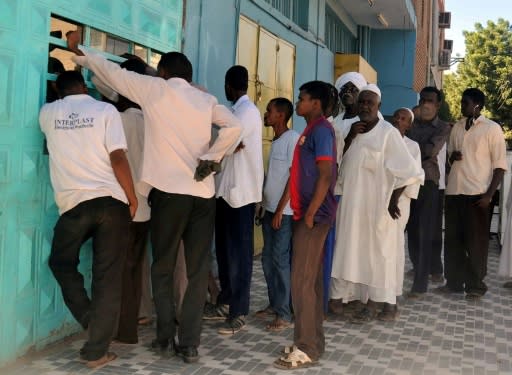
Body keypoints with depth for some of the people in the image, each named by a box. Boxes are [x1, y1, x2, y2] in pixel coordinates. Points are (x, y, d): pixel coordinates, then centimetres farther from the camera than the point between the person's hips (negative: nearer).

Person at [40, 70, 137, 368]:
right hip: (111, 201, -1)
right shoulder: (105, 110, 3)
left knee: (61, 263, 25)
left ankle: (89, 319, 13)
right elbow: (117, 158, -7)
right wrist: (132, 199, 1)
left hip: (73, 202, 1)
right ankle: (96, 351, 10)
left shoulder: (48, 113, 11)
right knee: (108, 277, 5)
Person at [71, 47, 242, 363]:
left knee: (163, 268, 12)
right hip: (204, 194, 3)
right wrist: (210, 159, -1)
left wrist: (79, 55, 28)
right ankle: (189, 344, 5)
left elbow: (111, 71, 13)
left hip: (169, 192, -2)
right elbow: (233, 127, -3)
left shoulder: (155, 89, 5)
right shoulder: (206, 99, 12)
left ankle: (166, 336, 10)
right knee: (198, 271, 6)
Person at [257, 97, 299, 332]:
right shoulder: (275, 141, 14)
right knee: (267, 258, 11)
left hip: (284, 211, -8)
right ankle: (274, 304, 23)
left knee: (280, 260, -6)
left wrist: (280, 209, -17)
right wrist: (264, 206, 16)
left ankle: (284, 314, 1)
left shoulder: (293, 138, -11)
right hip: (270, 208, 8)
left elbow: (294, 176, -15)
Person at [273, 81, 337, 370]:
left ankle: (307, 349, 0)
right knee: (311, 280, 12)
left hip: (315, 215, -10)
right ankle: (313, 342, 21)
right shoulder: (313, 130, 18)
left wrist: (310, 213, -20)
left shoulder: (321, 129, -12)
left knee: (303, 282, -7)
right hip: (309, 213, 10)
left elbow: (326, 175, -20)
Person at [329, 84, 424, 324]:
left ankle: (373, 304, 11)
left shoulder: (388, 133, -10)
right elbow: (339, 163, 7)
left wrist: (393, 200, -11)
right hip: (351, 203, 6)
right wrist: (349, 138, -5)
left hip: (376, 204, -6)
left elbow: (407, 169, -11)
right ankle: (354, 295, 24)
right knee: (354, 250, 12)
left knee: (375, 252, 2)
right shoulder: (353, 130, 9)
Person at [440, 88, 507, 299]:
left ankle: (476, 285, 12)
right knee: (453, 239, 8)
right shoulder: (457, 127, 13)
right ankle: (454, 281, 19)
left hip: (477, 193, -5)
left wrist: (489, 194, -13)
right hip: (454, 191, 5)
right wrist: (452, 156, -1)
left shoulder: (492, 128, -3)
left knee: (476, 241, 1)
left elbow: (500, 165, -5)